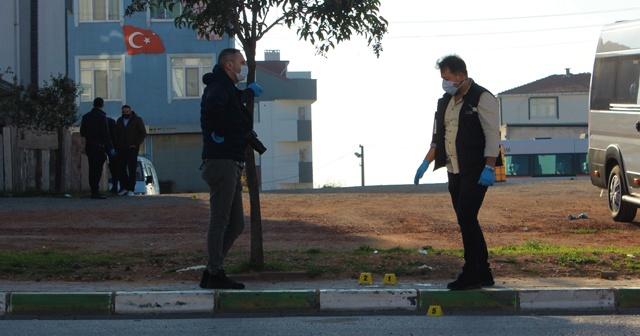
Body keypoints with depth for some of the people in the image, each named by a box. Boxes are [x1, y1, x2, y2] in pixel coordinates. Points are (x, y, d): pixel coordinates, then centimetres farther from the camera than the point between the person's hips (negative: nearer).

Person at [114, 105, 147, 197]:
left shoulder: (137, 120, 2)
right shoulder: (119, 120, 16)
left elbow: (143, 133, -1)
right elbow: (116, 135, 19)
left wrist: (136, 144, -10)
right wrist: (116, 148, 9)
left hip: (132, 149, -4)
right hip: (121, 149, 4)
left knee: (132, 169, -6)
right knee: (121, 168, 0)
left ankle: (131, 189, -4)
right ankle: (124, 188, 10)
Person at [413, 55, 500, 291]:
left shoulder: (482, 98, -8)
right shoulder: (445, 101, 16)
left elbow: (493, 134, -14)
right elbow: (438, 137, 23)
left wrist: (489, 167, -21)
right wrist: (426, 163, 16)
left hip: (475, 172, -8)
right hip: (454, 171, 8)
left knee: (466, 218, -14)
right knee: (467, 221, 8)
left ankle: (471, 275, -10)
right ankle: (483, 273, 15)